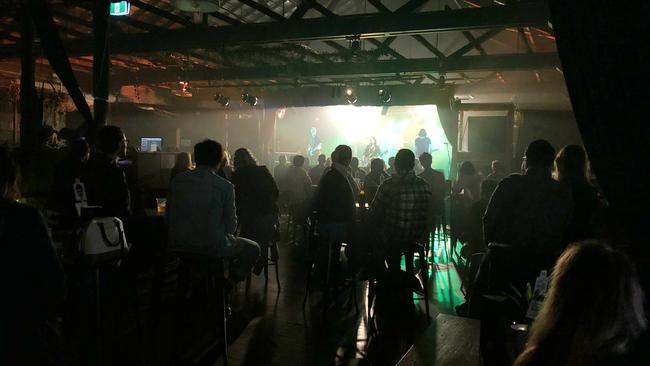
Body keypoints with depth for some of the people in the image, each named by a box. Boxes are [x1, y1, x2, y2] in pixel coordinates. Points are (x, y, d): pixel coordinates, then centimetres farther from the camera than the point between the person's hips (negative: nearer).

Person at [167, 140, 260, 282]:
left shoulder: (177, 181, -1)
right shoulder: (225, 187, -13)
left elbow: (169, 218, 6)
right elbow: (231, 227, -8)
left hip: (179, 246, 5)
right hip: (212, 248, -5)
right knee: (253, 249, 19)